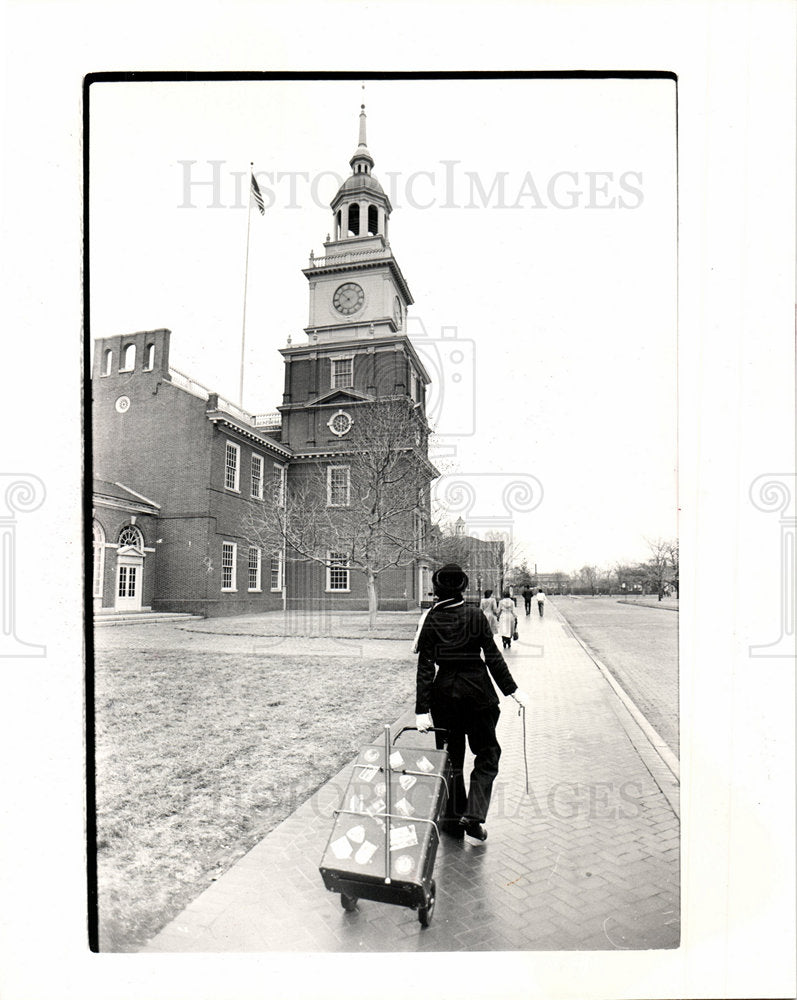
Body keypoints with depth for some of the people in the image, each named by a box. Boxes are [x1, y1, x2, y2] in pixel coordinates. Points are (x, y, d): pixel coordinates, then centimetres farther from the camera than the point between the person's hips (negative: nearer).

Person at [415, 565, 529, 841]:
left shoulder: (431, 620, -6)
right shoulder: (475, 616, -7)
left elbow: (425, 667, -8)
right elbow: (493, 657, -7)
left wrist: (422, 709, -7)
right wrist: (513, 690, 2)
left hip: (444, 691, 1)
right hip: (477, 690, -1)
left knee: (450, 757, 15)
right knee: (487, 754, 14)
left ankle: (453, 820, 23)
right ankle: (473, 815, 2)